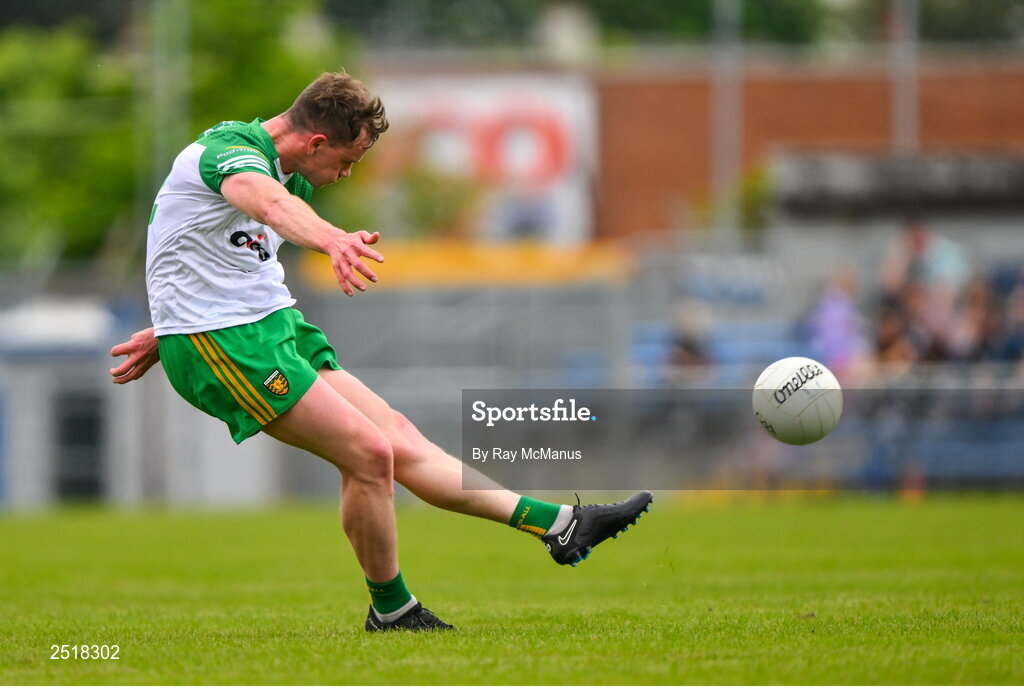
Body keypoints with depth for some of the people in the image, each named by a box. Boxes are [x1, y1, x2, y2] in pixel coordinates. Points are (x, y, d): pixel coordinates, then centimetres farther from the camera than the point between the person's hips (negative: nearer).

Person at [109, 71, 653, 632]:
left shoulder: (289, 172, 13)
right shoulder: (231, 150, -20)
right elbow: (269, 203, -45)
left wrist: (164, 334, 34)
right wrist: (333, 239, -65)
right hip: (220, 344, -9)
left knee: (399, 441, 7)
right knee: (370, 454, -15)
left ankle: (560, 525, 7)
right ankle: (391, 612, 1)